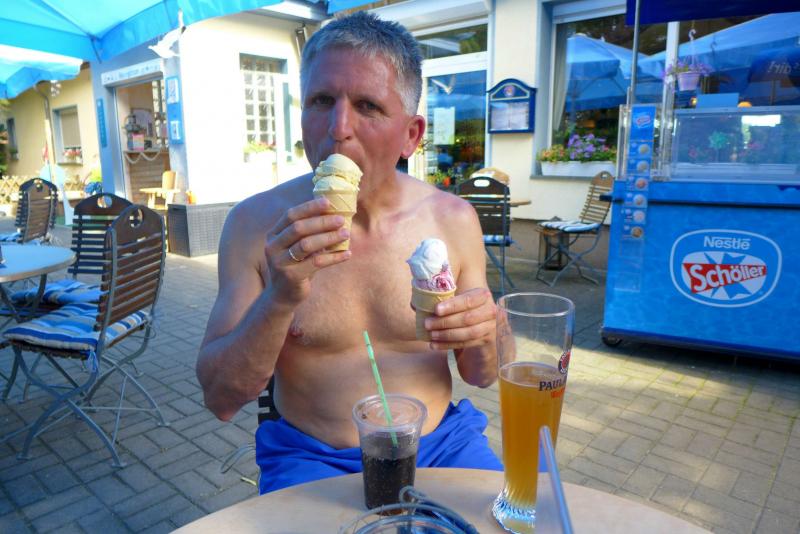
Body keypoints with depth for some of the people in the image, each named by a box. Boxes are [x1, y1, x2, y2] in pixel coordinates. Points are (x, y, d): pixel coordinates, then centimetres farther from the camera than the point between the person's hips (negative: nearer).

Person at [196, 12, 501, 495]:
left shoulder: (454, 219, -5)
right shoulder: (255, 223, -8)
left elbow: (483, 376, 4)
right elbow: (220, 399, -8)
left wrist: (484, 336, -19)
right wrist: (279, 299, -25)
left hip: (441, 444, 2)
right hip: (311, 457, -1)